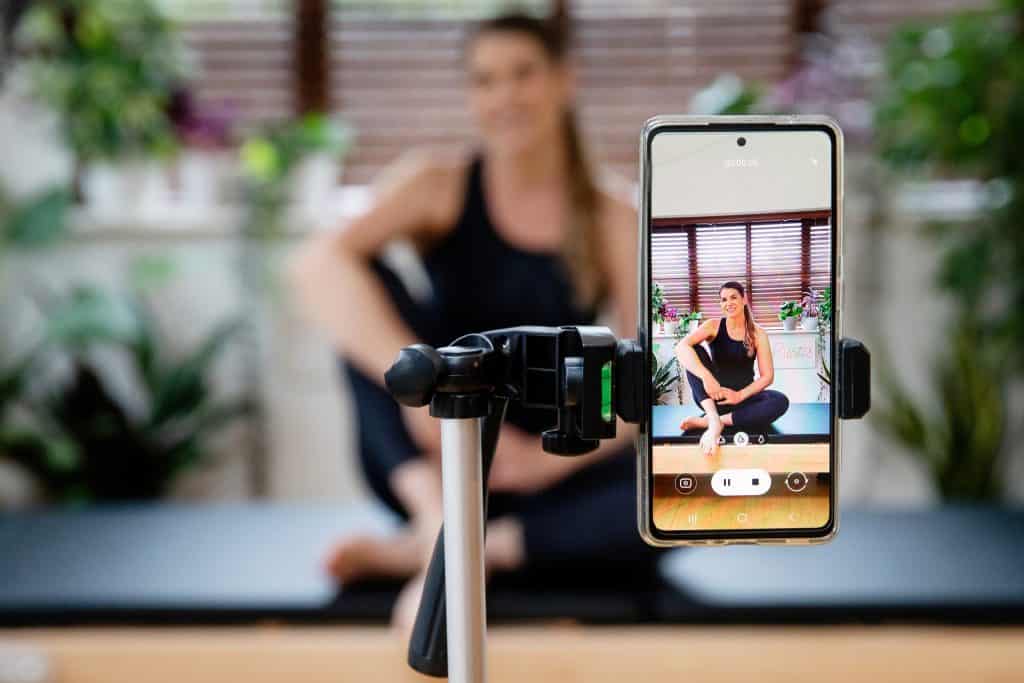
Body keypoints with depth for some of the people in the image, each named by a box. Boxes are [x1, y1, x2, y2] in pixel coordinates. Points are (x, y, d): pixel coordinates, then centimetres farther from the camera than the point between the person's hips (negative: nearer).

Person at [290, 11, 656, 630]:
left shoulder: (614, 222, -1)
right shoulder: (437, 184, -5)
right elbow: (319, 265, -24)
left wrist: (552, 455, -24)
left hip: (545, 471, 1)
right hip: (429, 460, -1)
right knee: (367, 282, -22)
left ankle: (416, 550, -28)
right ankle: (441, 526, -35)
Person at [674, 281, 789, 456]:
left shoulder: (758, 334, 0)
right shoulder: (714, 326, -3)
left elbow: (767, 376, -5)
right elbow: (681, 347, -22)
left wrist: (740, 395, -21)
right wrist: (706, 377, -36)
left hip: (742, 397, 1)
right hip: (712, 395, 0)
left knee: (780, 401, -29)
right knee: (695, 351, -23)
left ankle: (706, 421, -32)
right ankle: (714, 420, -39)